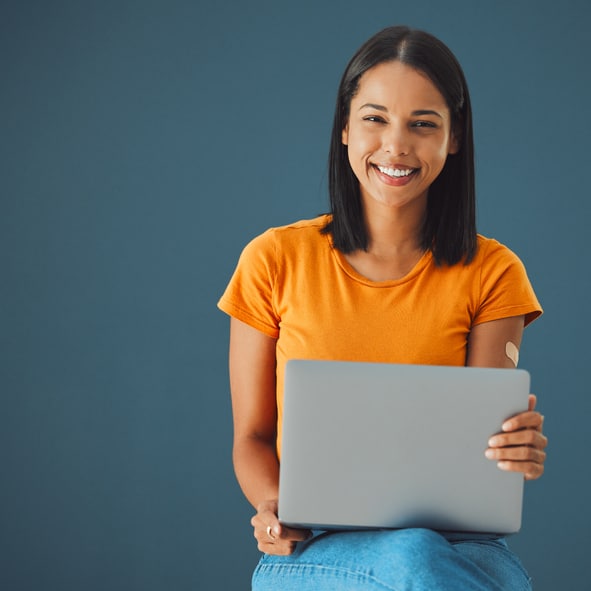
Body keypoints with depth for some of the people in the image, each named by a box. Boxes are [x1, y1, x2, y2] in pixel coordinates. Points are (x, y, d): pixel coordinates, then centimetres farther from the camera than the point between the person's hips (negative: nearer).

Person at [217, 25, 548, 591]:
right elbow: (252, 437, 8)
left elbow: (486, 435, 0)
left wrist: (515, 452, -25)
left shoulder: (491, 274, 4)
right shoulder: (274, 261, 3)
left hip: (455, 544, 1)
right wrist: (273, 508, -15)